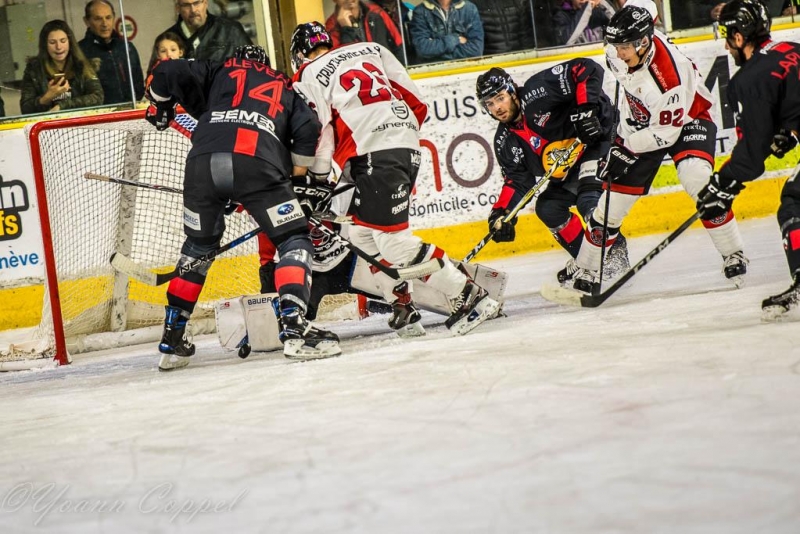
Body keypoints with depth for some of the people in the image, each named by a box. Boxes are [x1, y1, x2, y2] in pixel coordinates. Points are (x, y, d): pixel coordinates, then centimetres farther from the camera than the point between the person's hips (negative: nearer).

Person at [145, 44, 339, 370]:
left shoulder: (217, 73, 31)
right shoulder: (284, 88, 31)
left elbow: (166, 74, 17)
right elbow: (308, 128, 13)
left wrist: (160, 110, 35)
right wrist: (298, 172, 24)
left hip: (202, 162, 2)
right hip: (257, 164, -2)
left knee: (199, 245, 23)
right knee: (294, 241, 9)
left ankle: (171, 341, 24)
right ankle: (293, 327, -12)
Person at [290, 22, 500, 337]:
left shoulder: (308, 77, 5)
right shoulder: (370, 50, 22)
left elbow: (316, 134, -4)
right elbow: (415, 101, 19)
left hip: (375, 154, -8)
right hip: (407, 145, 8)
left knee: (393, 240, -8)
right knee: (362, 233, 16)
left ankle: (468, 296, -10)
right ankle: (403, 307, 11)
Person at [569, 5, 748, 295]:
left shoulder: (670, 74, -37)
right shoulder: (619, 50, -18)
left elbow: (666, 132, -29)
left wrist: (626, 146, -25)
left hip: (686, 119, -6)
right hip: (642, 122, 6)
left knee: (697, 178, -31)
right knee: (614, 199, 2)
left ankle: (734, 256, -19)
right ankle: (586, 271, 17)